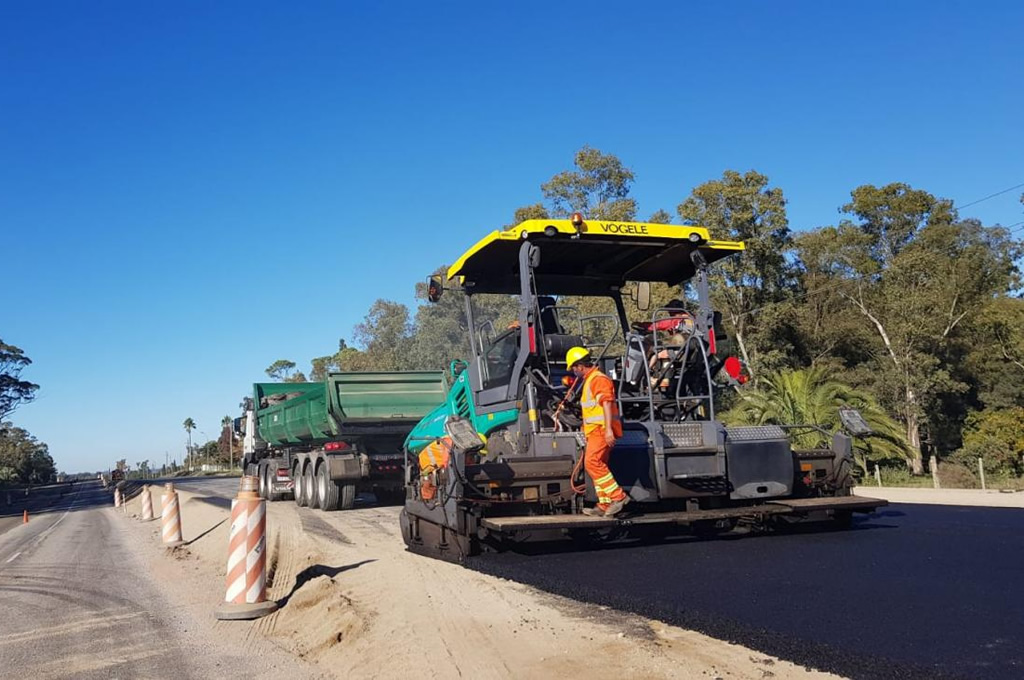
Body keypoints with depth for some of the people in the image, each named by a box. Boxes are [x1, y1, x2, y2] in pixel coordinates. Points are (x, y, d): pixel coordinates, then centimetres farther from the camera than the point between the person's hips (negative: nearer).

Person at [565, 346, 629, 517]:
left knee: (592, 462, -19)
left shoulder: (599, 379, -11)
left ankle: (618, 496, -18)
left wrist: (608, 429, -29)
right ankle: (605, 505, 11)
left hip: (601, 429, -11)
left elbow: (607, 404, -21)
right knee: (598, 465, 9)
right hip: (596, 430, 11)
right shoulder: (589, 381, 23)